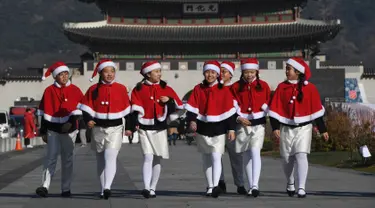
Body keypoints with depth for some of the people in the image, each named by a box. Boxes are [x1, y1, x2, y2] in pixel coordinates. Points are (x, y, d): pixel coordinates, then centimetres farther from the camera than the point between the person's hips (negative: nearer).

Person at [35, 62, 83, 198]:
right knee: (51, 157, -9)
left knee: (67, 159, 6)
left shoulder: (75, 90, 1)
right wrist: (43, 130, 3)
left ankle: (66, 189, 11)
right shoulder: (49, 91, 1)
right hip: (53, 129, -1)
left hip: (69, 129, 1)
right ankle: (45, 186, -14)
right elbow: (44, 112, 4)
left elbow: (78, 108, -4)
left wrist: (71, 121, -18)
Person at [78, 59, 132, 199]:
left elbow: (127, 110, 8)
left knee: (111, 157, -18)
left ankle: (107, 187, -28)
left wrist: (129, 127, 6)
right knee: (100, 159, 9)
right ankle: (103, 189, 18)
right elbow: (86, 108, -1)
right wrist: (88, 120, -19)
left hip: (115, 128, -2)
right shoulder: (93, 89, 1)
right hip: (98, 129, 2)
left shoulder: (121, 89, 2)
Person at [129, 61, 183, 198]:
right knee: (148, 157, -15)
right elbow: (136, 107, -2)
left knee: (157, 159, 6)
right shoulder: (139, 89, 1)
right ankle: (146, 188, -22)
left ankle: (152, 189, 15)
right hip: (145, 129, -3)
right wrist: (135, 122, -14)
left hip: (160, 129, 3)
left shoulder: (166, 89, 8)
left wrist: (169, 101, -9)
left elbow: (178, 106, 10)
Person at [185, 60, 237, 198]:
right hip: (202, 128, 3)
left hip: (218, 129, -3)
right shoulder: (198, 89, 5)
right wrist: (191, 120, -17)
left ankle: (215, 186, -25)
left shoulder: (224, 90, -1)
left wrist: (231, 128, -4)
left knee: (216, 157, -15)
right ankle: (210, 187, 18)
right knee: (206, 159, 10)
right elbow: (192, 107, 1)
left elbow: (230, 110, -1)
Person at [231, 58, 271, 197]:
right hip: (242, 124, 2)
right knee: (246, 155, 7)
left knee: (255, 152, -18)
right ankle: (251, 187, 14)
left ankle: (255, 185, -25)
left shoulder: (263, 85, 4)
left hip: (259, 124, -2)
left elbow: (269, 104, 8)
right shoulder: (236, 87, 4)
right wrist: (238, 118, -12)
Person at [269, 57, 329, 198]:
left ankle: (301, 188, -17)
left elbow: (316, 109, 0)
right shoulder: (282, 87, 1)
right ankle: (290, 184, 32)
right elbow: (275, 108, 1)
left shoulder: (309, 88, -3)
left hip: (304, 127, -2)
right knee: (287, 158, 9)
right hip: (286, 128, 2)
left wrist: (322, 129, 3)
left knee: (301, 155, -15)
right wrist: (275, 127, -8)